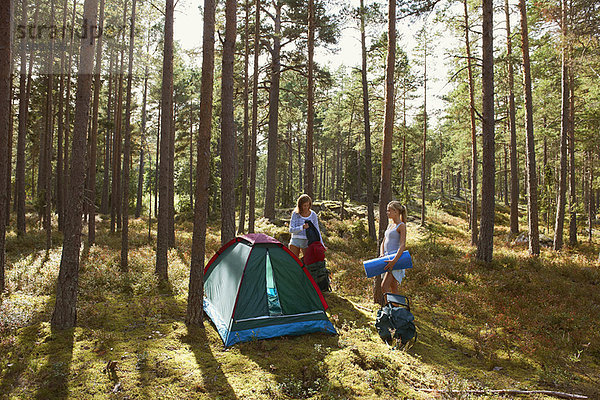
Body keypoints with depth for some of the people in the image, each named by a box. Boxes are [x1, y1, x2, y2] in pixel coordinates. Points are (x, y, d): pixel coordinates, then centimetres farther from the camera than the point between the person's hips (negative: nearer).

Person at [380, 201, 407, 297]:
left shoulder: (401, 226, -7)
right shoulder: (390, 225, 18)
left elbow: (403, 246, -17)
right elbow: (383, 242, 18)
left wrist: (394, 261, -27)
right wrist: (382, 254, -2)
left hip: (396, 258, -8)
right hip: (387, 258, 8)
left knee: (384, 286, -16)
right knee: (393, 289, 12)